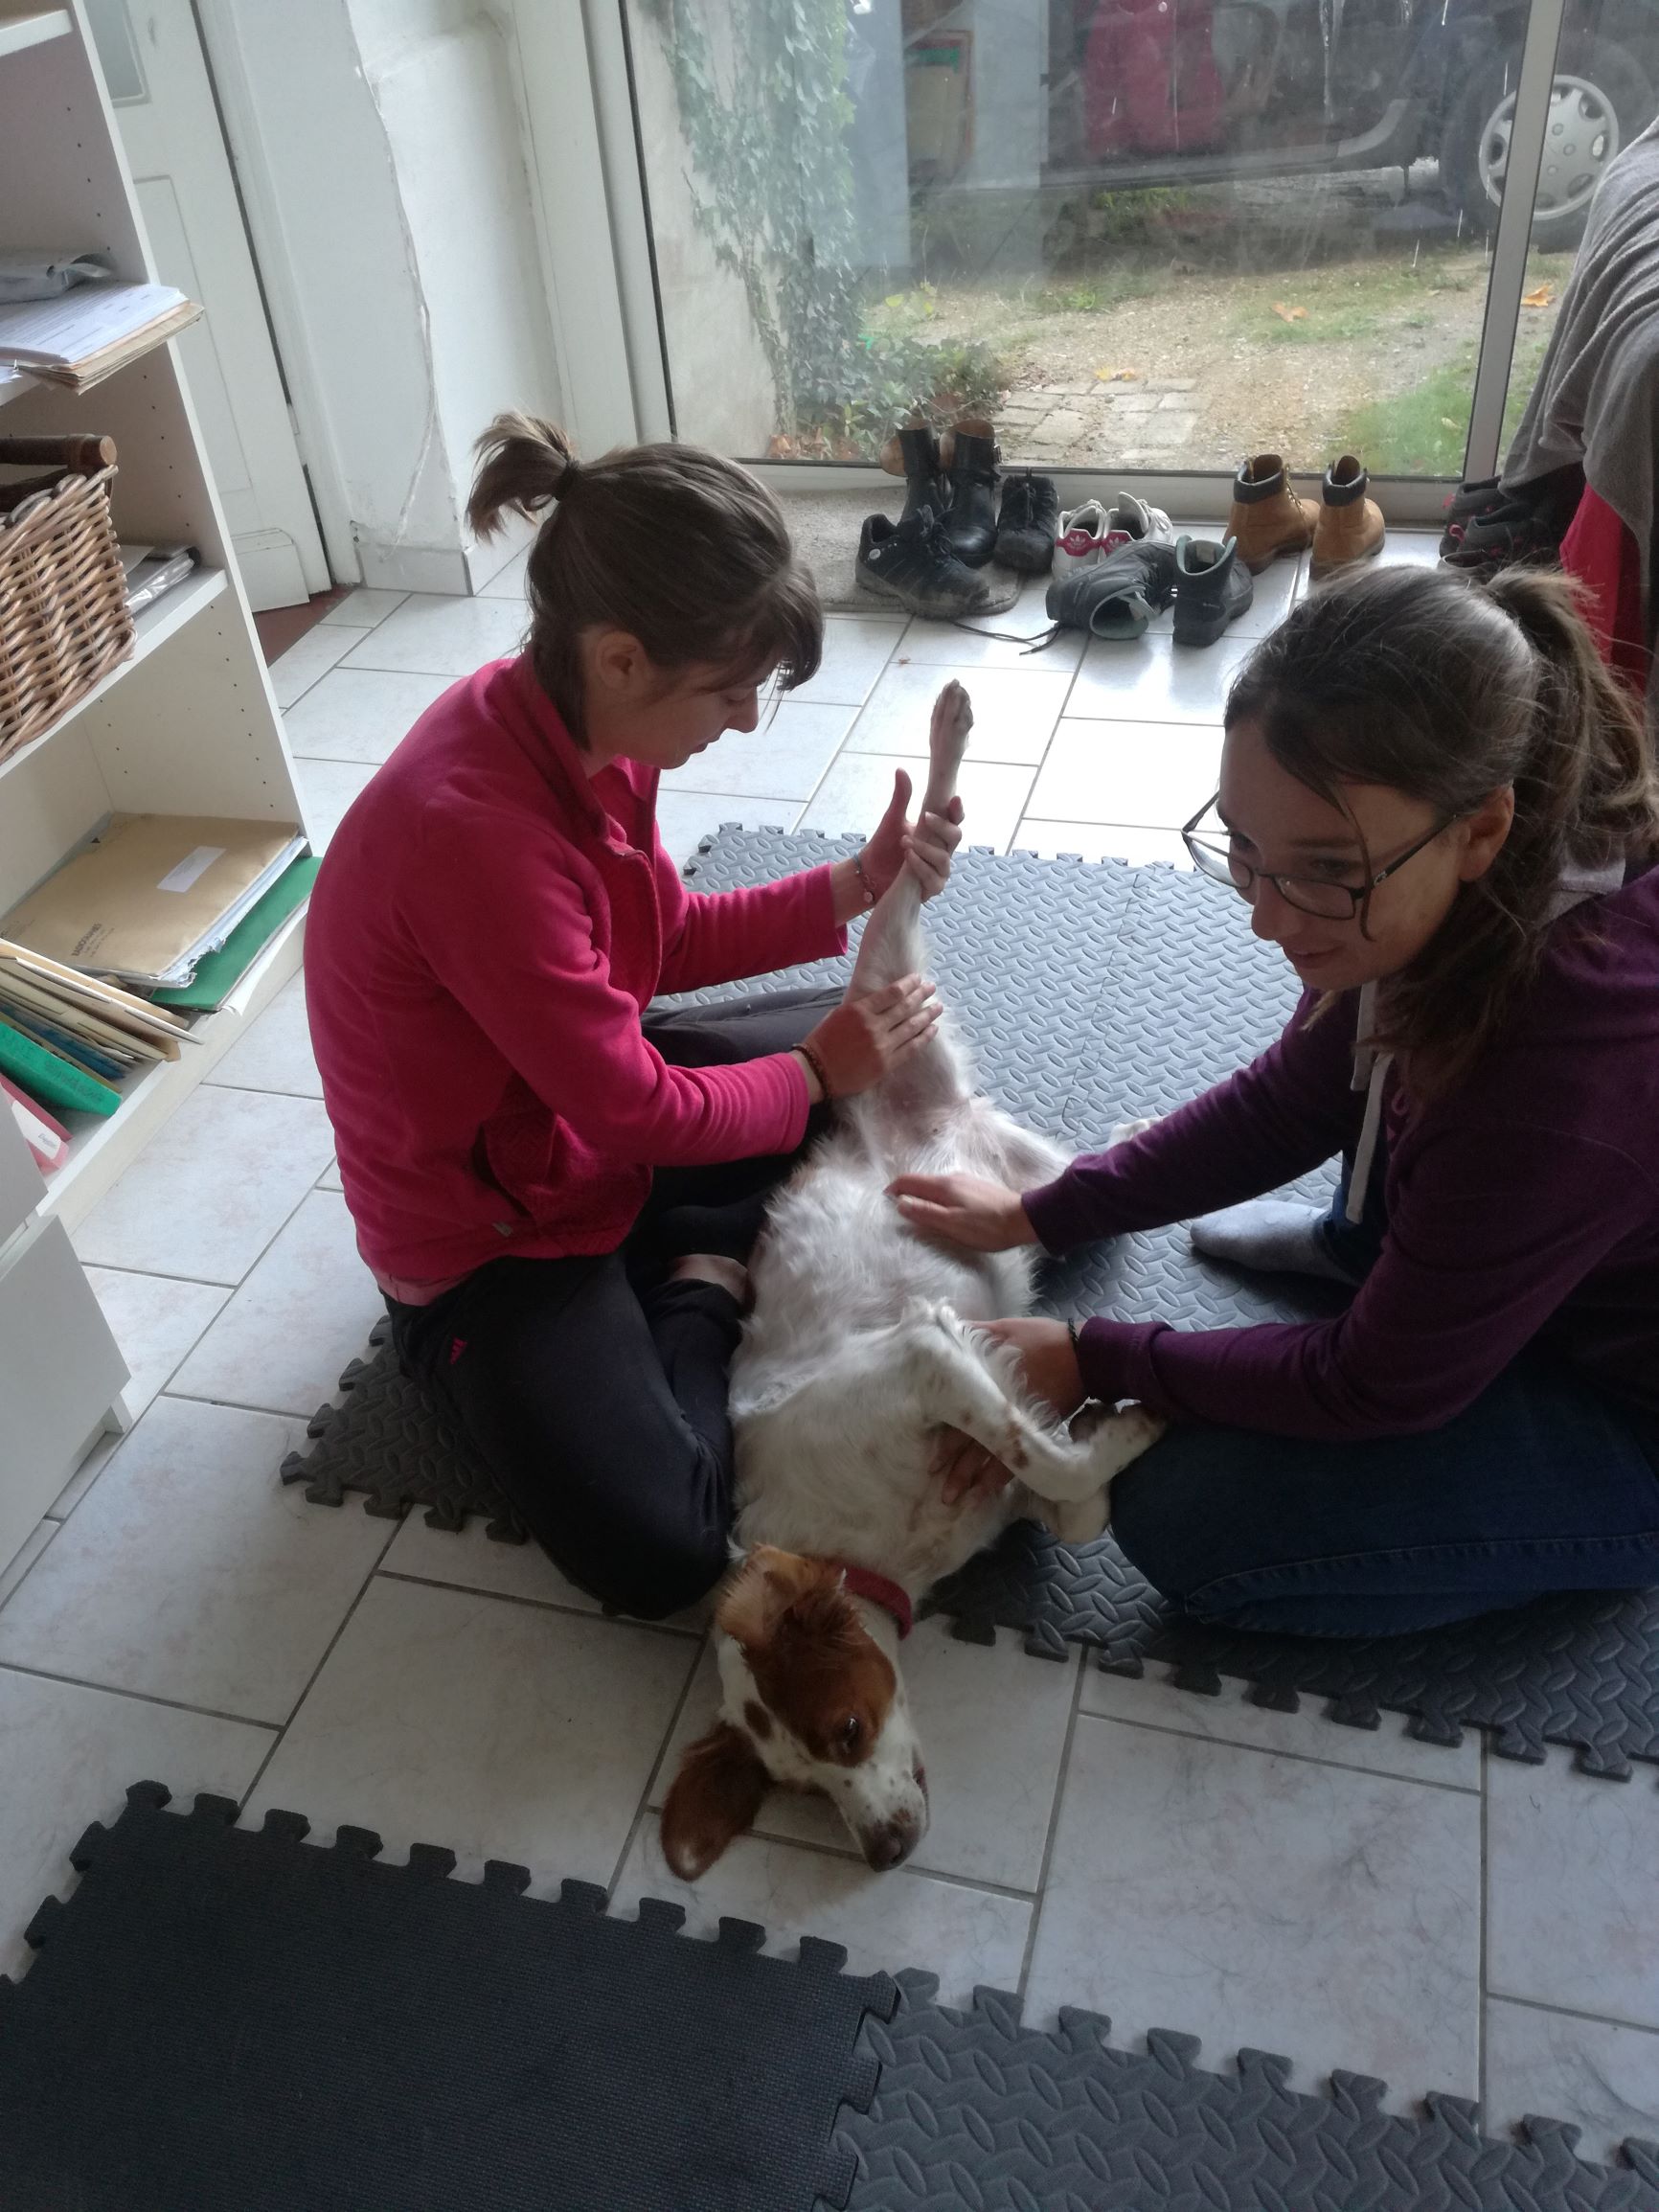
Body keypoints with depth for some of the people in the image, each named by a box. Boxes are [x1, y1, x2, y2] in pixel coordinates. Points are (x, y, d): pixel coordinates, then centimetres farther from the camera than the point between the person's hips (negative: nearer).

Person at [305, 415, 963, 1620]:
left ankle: (702, 1256, 3)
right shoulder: (473, 834, -37)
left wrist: (850, 887, -8)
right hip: (495, 1227, -8)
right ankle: (705, 1287, 3)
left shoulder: (563, 722, -10)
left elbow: (669, 938, 5)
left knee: (902, 1048, 9)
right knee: (658, 1552, -22)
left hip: (597, 1096, 8)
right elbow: (635, 1113, -26)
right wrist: (815, 1074, -11)